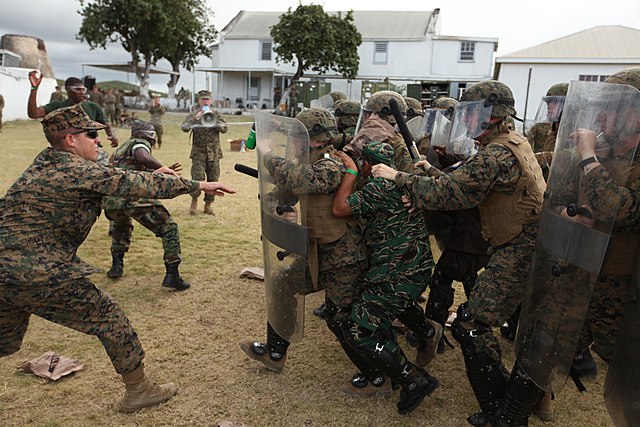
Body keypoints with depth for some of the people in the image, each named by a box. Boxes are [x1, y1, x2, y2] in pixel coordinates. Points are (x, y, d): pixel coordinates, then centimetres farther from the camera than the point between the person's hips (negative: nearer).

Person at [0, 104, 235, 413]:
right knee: (109, 318, 4)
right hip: (38, 274, -9)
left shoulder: (45, 162, 13)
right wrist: (200, 185, -6)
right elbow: (137, 185, -12)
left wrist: (149, 178, 21)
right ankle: (138, 390, 17)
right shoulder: (81, 171, -13)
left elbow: (110, 179, 23)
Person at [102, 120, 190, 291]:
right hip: (132, 197, -8)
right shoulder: (140, 143, 7)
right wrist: (167, 170, -9)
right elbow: (144, 158, -18)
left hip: (109, 200, 8)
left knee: (121, 226, 39)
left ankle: (116, 266, 32)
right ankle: (172, 275, -3)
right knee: (169, 229, 5)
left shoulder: (121, 147, 31)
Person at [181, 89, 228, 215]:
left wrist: (214, 119, -17)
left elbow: (224, 129, -5)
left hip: (214, 153, 2)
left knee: (213, 179, 5)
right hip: (199, 152, -2)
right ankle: (194, 202, 8)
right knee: (198, 178, -11)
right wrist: (195, 118, -22)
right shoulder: (193, 115, 4)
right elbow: (184, 128, -11)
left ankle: (208, 205, 16)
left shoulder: (217, 115, 8)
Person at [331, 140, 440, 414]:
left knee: (359, 331, -5)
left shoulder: (381, 187, -21)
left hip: (399, 275, -10)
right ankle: (427, 330, 40)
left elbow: (339, 209, -23)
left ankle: (414, 381, -1)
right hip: (417, 268, 10)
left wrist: (350, 171, -12)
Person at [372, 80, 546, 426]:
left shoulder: (496, 154, -21)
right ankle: (527, 387, 41)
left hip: (516, 253, -11)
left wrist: (399, 177, -18)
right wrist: (432, 172, 0)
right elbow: (466, 185, 11)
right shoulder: (514, 143, 13)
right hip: (531, 248, 11)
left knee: (471, 325, -7)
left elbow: (449, 193, -25)